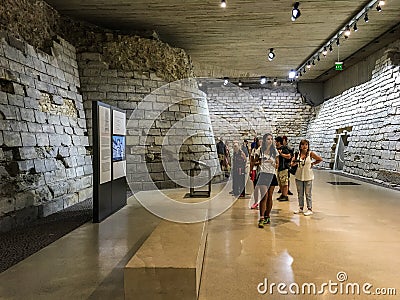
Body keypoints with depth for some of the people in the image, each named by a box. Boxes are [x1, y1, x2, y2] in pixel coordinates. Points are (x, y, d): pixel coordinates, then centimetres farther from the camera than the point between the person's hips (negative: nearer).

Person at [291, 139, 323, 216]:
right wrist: (294, 162, -14)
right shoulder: (298, 154, 0)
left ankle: (310, 209, 12)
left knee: (308, 194, 2)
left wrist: (313, 163, -1)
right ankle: (300, 208, 24)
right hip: (299, 176, 4)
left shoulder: (310, 154, -8)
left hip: (308, 177, -3)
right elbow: (293, 164, 6)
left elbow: (320, 159, 1)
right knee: (300, 193, 12)